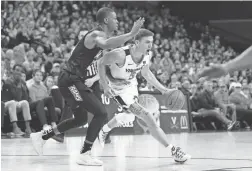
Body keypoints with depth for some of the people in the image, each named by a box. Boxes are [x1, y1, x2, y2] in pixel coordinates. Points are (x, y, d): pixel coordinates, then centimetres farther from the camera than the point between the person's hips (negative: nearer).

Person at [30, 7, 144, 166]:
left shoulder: (101, 35, 16)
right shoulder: (96, 35, -16)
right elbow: (106, 44, -40)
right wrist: (131, 34, -44)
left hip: (72, 80, 11)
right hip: (71, 79, -11)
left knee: (81, 119, 22)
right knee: (101, 113, -15)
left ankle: (41, 136, 32)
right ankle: (85, 154, -10)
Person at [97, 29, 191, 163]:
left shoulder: (147, 55, -14)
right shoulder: (121, 54, -35)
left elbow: (146, 73, 5)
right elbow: (101, 63, -20)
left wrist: (164, 90, 0)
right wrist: (105, 86, -27)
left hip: (130, 84, 8)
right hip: (117, 87, -8)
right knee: (148, 118, -17)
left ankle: (103, 131, 60)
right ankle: (174, 151, -16)